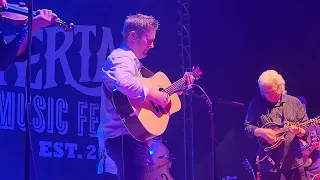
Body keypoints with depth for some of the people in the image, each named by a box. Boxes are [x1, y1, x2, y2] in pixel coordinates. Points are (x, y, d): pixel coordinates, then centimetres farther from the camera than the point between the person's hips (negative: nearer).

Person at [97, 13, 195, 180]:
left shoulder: (132, 60, 22)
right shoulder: (121, 58, -12)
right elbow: (124, 83, -35)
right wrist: (153, 94, -25)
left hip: (132, 135, 11)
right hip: (124, 136, -11)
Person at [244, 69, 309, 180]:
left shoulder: (294, 102, 4)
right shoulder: (256, 104, 2)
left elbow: (307, 130, 3)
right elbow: (247, 127, 1)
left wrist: (298, 131, -19)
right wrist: (261, 132, -18)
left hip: (293, 161, 1)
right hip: (268, 162, -1)